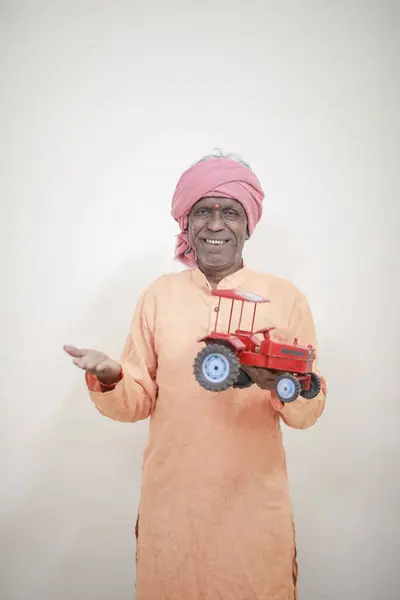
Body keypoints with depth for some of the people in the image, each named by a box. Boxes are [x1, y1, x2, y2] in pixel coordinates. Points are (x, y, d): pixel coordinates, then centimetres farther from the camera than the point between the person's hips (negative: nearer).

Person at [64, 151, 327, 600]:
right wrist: (109, 381, -19)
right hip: (171, 500, 1)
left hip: (255, 502, 0)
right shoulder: (159, 295, 0)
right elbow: (138, 401, 1)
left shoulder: (285, 297, -4)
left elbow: (310, 411, -2)